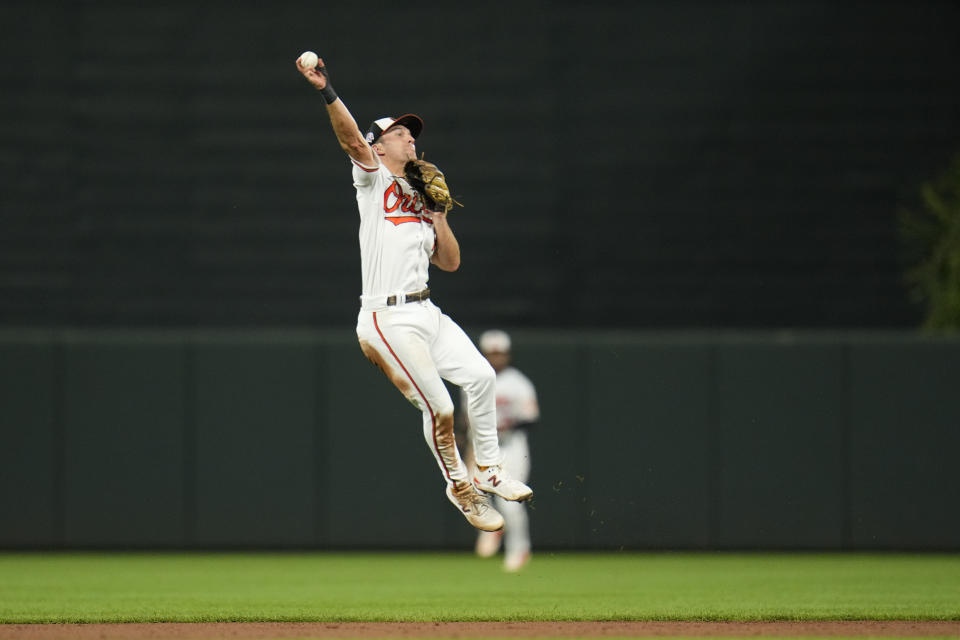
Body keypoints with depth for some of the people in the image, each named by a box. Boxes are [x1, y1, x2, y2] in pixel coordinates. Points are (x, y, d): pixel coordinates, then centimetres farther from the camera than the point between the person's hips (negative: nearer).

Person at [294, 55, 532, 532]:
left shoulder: (420, 202, 22)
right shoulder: (374, 180, 4)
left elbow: (450, 262, 18)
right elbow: (352, 139, -14)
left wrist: (439, 215, 7)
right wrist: (326, 92, -30)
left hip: (426, 313, 7)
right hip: (388, 320, -7)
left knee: (480, 375, -7)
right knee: (438, 407, -11)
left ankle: (488, 470, 8)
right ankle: (458, 485, 7)